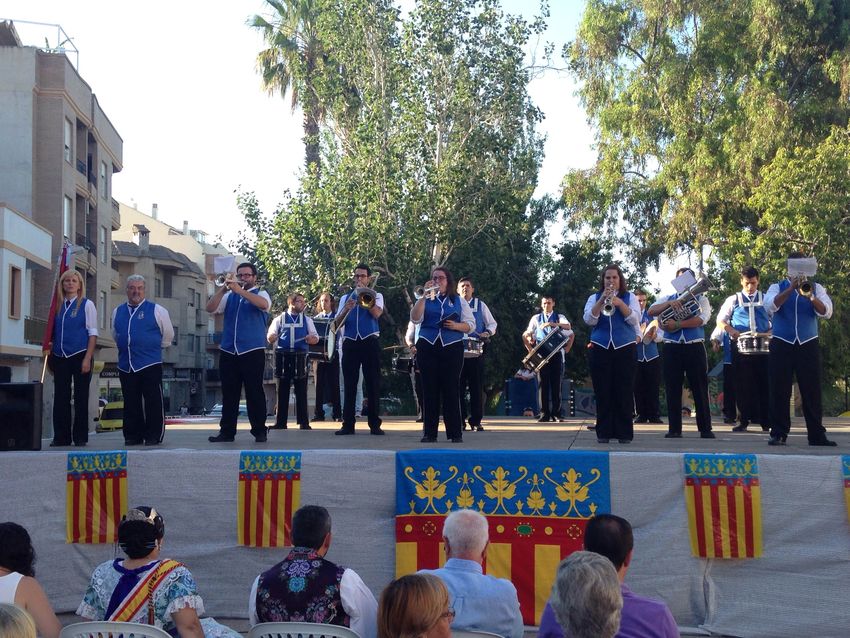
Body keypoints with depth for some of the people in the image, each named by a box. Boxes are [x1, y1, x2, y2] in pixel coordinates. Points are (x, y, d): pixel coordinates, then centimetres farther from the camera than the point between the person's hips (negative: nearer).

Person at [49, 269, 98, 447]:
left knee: (81, 398, 1)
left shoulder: (87, 305, 0)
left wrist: (87, 359, -12)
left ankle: (80, 437, 7)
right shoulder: (58, 306, 12)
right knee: (60, 397, 5)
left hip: (80, 356, -4)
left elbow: (93, 333, -5)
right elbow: (54, 332, 20)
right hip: (60, 357, 4)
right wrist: (50, 346, 3)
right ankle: (61, 437, 12)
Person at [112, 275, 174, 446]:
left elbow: (168, 335, 10)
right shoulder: (117, 312, 13)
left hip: (150, 364, -4)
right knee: (131, 403, 8)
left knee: (153, 402, -4)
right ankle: (133, 436, 14)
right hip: (126, 365, 4)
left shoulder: (156, 310, 1)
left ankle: (154, 436, 2)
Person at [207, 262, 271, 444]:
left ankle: (259, 431, 1)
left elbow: (264, 304, -19)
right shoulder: (229, 296, 16)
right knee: (229, 393, 5)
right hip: (228, 352, 4)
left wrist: (239, 290, -22)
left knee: (255, 392, -3)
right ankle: (227, 431, 9)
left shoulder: (261, 294, 5)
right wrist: (223, 289, -9)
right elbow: (210, 308, 3)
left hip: (252, 351, -4)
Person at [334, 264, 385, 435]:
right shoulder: (346, 298, 16)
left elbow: (377, 313, -11)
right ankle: (348, 424, 1)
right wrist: (346, 310, -13)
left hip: (370, 343, -2)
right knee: (349, 384, 0)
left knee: (373, 383, -2)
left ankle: (375, 424, 1)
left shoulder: (376, 295, 11)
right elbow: (338, 323, 5)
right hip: (350, 343, 2)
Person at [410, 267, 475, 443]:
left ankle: (455, 433, 1)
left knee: (451, 389, -3)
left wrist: (456, 326, -12)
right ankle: (429, 432, 4)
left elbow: (471, 325, 8)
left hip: (452, 348, -1)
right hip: (427, 348, 1)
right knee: (430, 389, 0)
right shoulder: (425, 300, 10)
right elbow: (415, 319, -6)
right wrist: (424, 295, -10)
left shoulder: (459, 300, 11)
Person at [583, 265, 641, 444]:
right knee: (603, 391, -1)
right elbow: (589, 320, -5)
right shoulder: (594, 298, 11)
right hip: (600, 348, 1)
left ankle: (624, 432, 2)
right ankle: (604, 432, 3)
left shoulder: (630, 297, 10)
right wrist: (601, 300, -15)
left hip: (625, 348, -1)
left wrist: (619, 303, -17)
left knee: (623, 391, -3)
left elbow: (634, 319, -5)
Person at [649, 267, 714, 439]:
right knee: (672, 389, 2)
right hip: (672, 348, 2)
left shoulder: (701, 299, 8)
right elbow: (651, 311, -2)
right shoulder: (668, 299, 15)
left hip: (694, 347, -2)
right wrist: (669, 303, -17)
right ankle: (674, 429, 6)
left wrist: (677, 324, -19)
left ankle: (705, 428, 5)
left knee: (700, 389, 0)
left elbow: (701, 319, -10)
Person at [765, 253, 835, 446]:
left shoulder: (816, 288, 10)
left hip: (808, 345, 1)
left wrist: (810, 297, -23)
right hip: (781, 344, -1)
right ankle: (778, 433, 3)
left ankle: (817, 434, 7)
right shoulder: (777, 288, 8)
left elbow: (826, 312, -6)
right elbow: (771, 306, -13)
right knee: (780, 391, -1)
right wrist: (791, 289, -23)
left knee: (812, 391, 2)